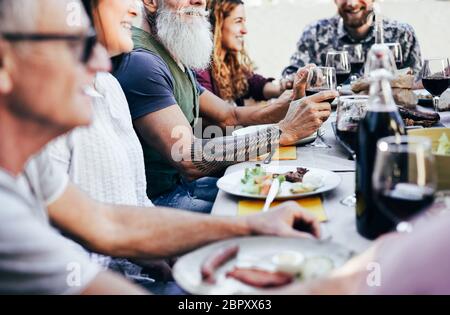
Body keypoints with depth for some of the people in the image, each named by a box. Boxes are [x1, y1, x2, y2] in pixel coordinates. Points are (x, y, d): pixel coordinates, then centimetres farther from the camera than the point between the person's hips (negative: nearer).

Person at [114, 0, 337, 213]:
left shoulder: (175, 60, 12)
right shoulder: (140, 61, -21)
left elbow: (230, 116, 14)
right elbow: (191, 160, -29)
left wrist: (292, 103, -4)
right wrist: (285, 131, -25)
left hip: (182, 181, 9)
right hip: (158, 198, -9)